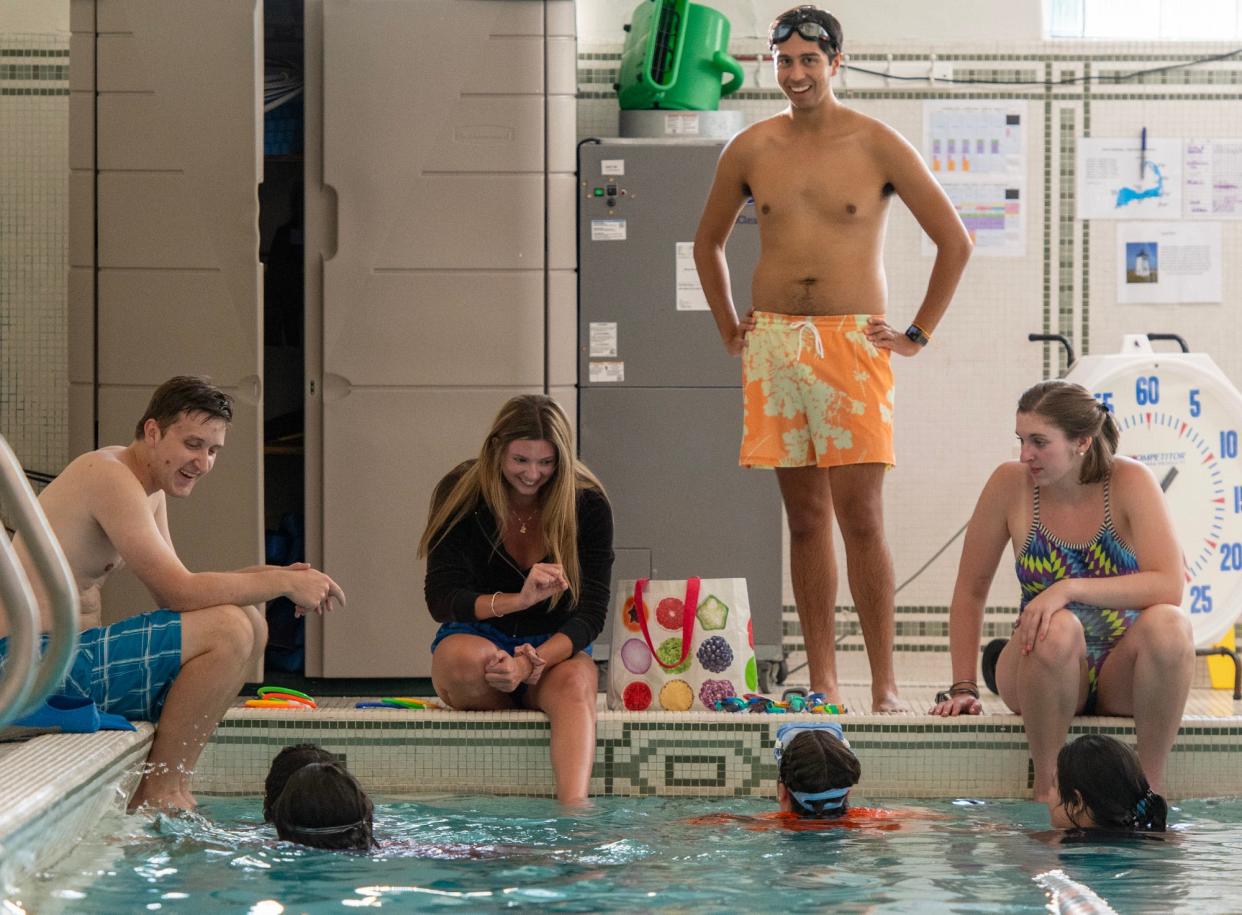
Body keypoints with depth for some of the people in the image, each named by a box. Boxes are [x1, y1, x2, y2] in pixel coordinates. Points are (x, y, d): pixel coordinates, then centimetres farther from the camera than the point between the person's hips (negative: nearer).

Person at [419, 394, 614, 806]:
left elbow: (591, 610, -11)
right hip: (479, 638, 0)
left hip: (555, 648, 0)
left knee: (574, 682, -36)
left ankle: (574, 811, -58)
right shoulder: (461, 495, -7)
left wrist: (532, 662, -30)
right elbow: (441, 597, -12)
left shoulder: (587, 504, -6)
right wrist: (518, 600, -30)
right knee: (463, 658, -38)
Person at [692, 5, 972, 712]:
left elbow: (955, 239, 2)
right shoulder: (750, 150, 9)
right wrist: (730, 329, 16)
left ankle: (885, 683, -6)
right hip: (773, 343, 3)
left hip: (853, 343, -3)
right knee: (805, 516, 5)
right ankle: (823, 682, 7)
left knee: (860, 516, -10)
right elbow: (709, 242, 24)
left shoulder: (877, 146, -1)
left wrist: (918, 335, 0)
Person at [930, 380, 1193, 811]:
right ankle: (1047, 785, -19)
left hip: (1120, 674, 0)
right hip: (1046, 673, 0)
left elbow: (1168, 588, -22)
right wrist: (963, 688, -4)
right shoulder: (1011, 484, -6)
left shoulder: (1129, 482, -10)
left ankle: (1151, 782, -17)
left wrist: (1071, 588, -30)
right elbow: (969, 594, 2)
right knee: (1057, 628, -34)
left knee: (1167, 625, -32)